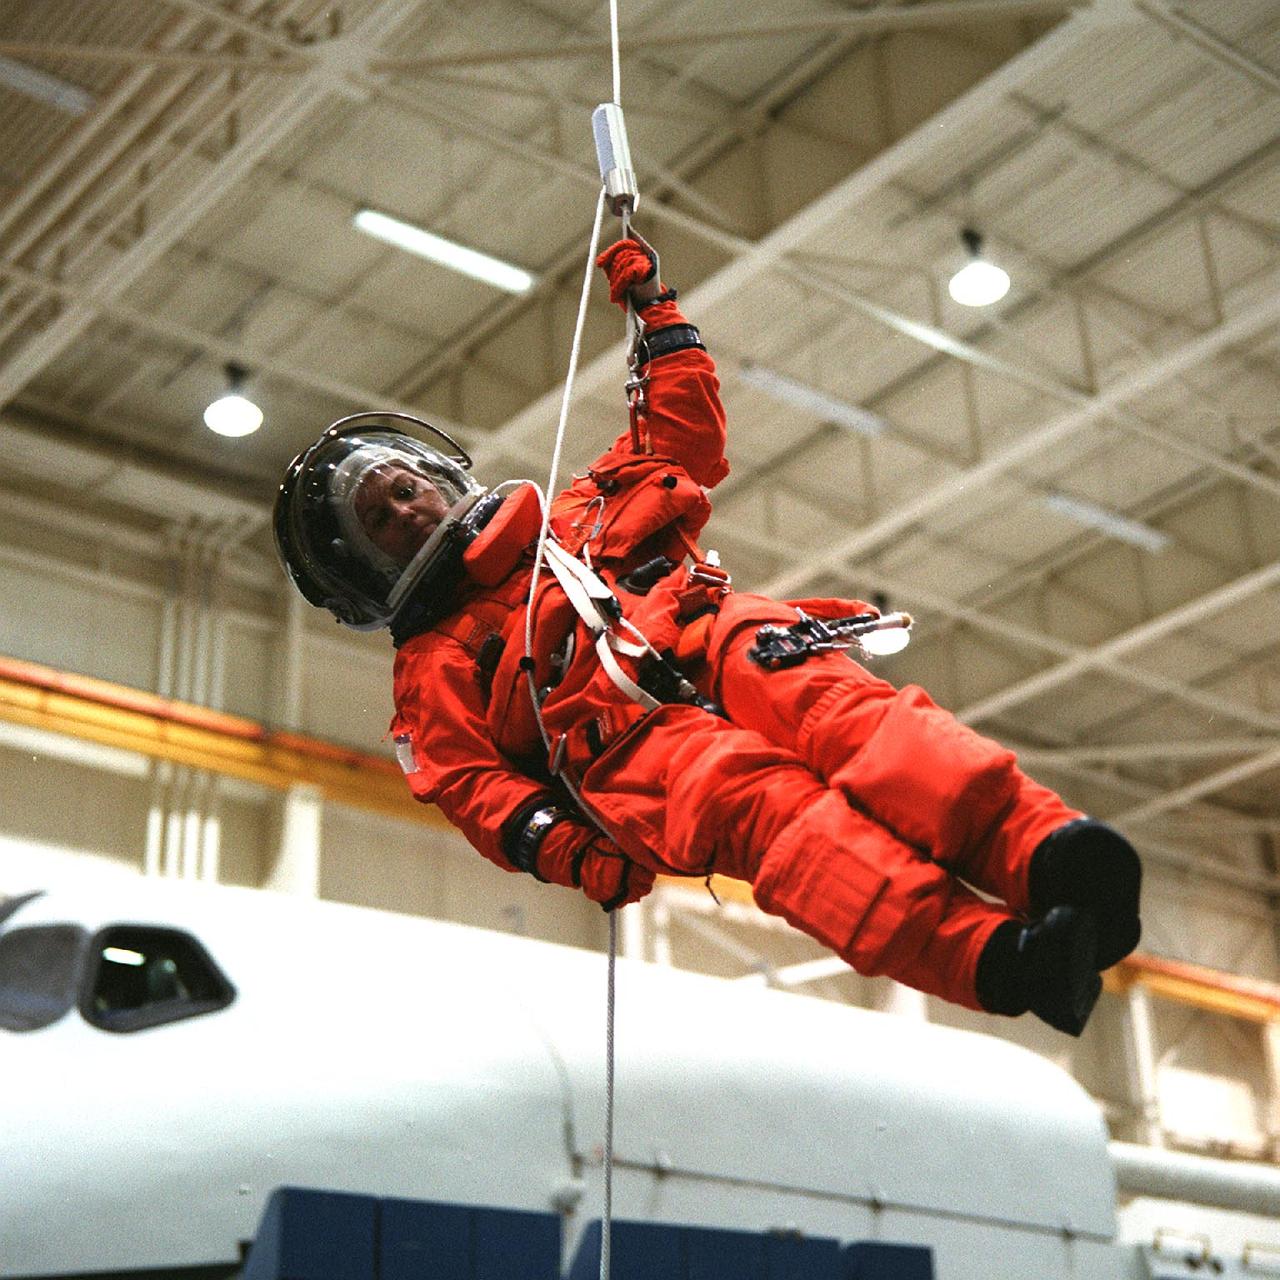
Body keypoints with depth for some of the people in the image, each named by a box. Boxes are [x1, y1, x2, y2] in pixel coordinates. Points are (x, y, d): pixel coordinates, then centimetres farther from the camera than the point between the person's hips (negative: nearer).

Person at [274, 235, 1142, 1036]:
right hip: (627, 741, -3)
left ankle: (1040, 846, -57)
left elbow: (685, 439, 42)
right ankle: (992, 954, -59)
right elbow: (471, 784, 10)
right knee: (755, 796, -37)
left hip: (716, 639, 3)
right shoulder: (434, 667, 28)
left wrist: (657, 314, 38)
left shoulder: (575, 513, 38)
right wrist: (552, 842, -9)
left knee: (832, 707, -33)